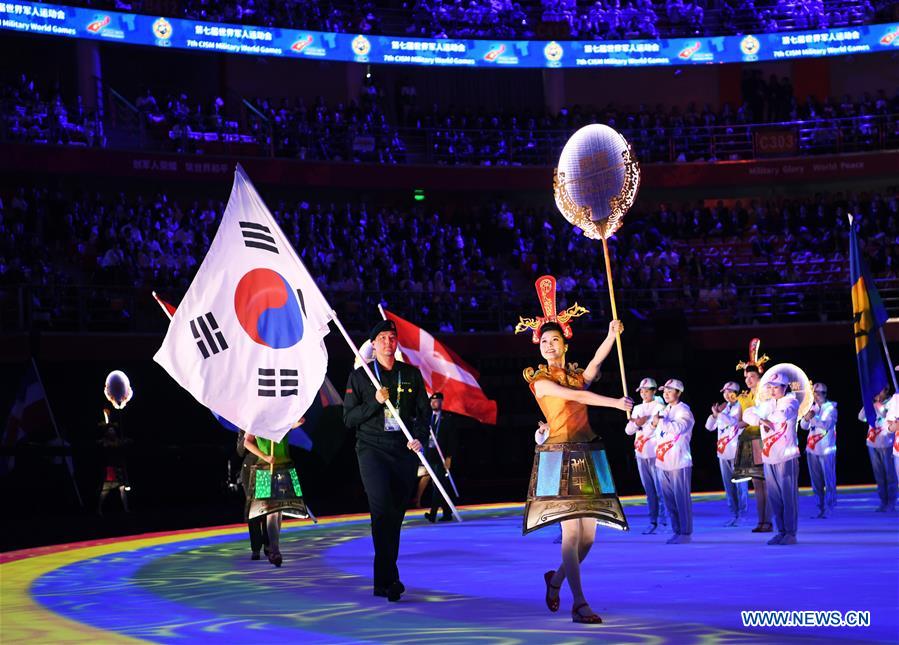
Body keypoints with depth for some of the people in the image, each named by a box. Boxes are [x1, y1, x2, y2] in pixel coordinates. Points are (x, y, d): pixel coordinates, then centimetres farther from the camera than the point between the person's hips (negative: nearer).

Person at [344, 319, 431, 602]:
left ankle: (383, 581, 15)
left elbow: (424, 411, 11)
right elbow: (349, 418, 4)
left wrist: (419, 438, -7)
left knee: (396, 513, 5)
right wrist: (376, 402, -11)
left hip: (405, 449, 3)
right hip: (372, 448, -3)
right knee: (382, 507, -20)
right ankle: (390, 578, -23)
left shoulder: (411, 374, 12)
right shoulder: (360, 376, 5)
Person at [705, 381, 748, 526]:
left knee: (740, 485, -7)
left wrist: (719, 413, -21)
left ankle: (742, 515, -3)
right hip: (724, 453, 7)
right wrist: (715, 414, -6)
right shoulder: (723, 408, 15)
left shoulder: (740, 407, -4)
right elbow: (709, 427, 11)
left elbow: (735, 422, -20)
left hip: (737, 452, -7)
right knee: (728, 486, 9)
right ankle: (733, 515, 14)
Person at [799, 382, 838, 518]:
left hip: (826, 450, -6)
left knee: (829, 481, -5)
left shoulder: (830, 408, -2)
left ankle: (828, 509, -4)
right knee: (816, 482, 8)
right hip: (812, 448, 6)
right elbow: (803, 426, 7)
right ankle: (820, 508, 13)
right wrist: (806, 418, -14)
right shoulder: (812, 408, 13)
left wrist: (812, 417, -30)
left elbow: (826, 424, -16)